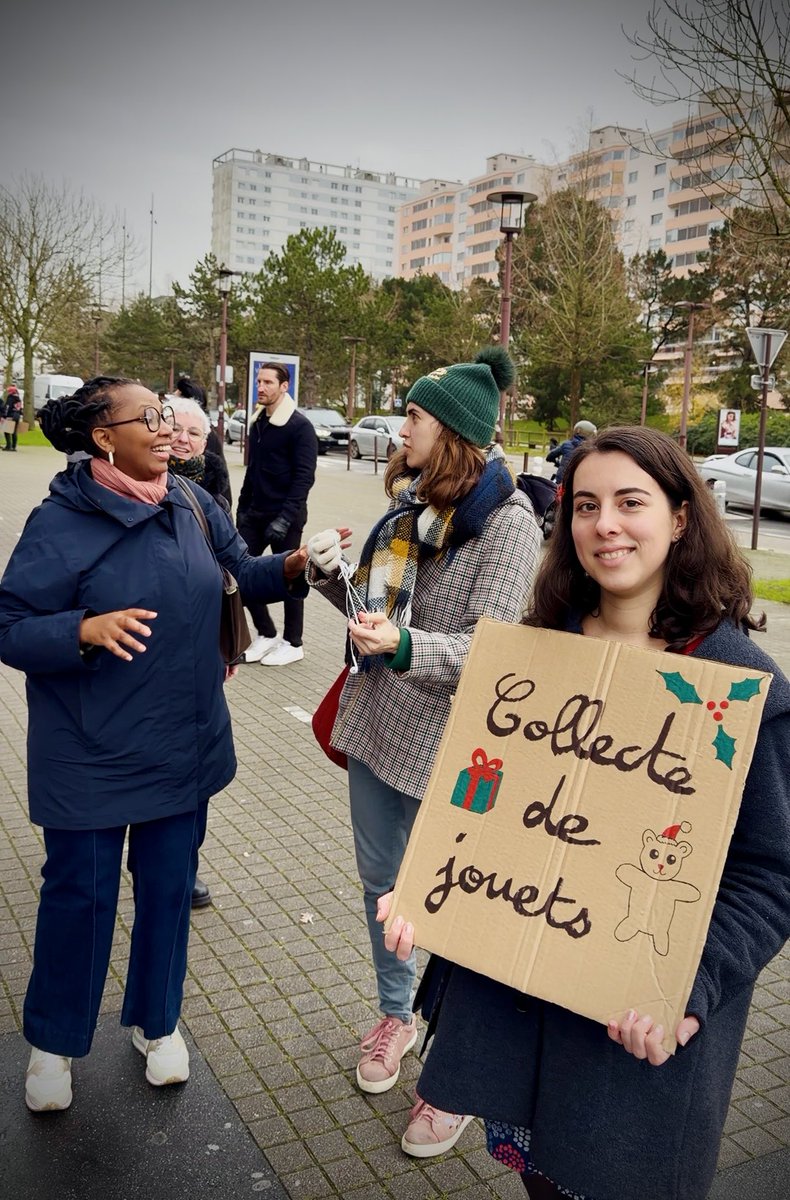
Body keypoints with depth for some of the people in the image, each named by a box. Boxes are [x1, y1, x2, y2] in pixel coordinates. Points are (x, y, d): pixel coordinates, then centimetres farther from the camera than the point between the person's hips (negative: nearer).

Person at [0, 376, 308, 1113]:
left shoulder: (191, 505, 1)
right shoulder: (61, 522, -16)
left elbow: (241, 574, 10)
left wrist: (292, 568, -9)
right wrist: (86, 629, -32)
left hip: (183, 747, 5)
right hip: (91, 756, -4)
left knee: (169, 888, 17)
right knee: (80, 895, 10)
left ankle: (157, 1020, 40)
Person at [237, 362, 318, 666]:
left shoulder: (299, 426, -11)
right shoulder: (257, 422, 11)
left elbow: (304, 476, -16)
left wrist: (285, 517, -22)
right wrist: (243, 507, 13)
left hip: (285, 516, -7)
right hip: (255, 514, 7)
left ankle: (292, 643, 18)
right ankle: (266, 634, 18)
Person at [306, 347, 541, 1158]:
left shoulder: (505, 520, -17)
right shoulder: (410, 500, 7)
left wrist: (404, 646, -36)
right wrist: (330, 575, -5)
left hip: (448, 748, -7)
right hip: (377, 726, 8)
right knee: (380, 881, 21)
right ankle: (395, 1016, 45)